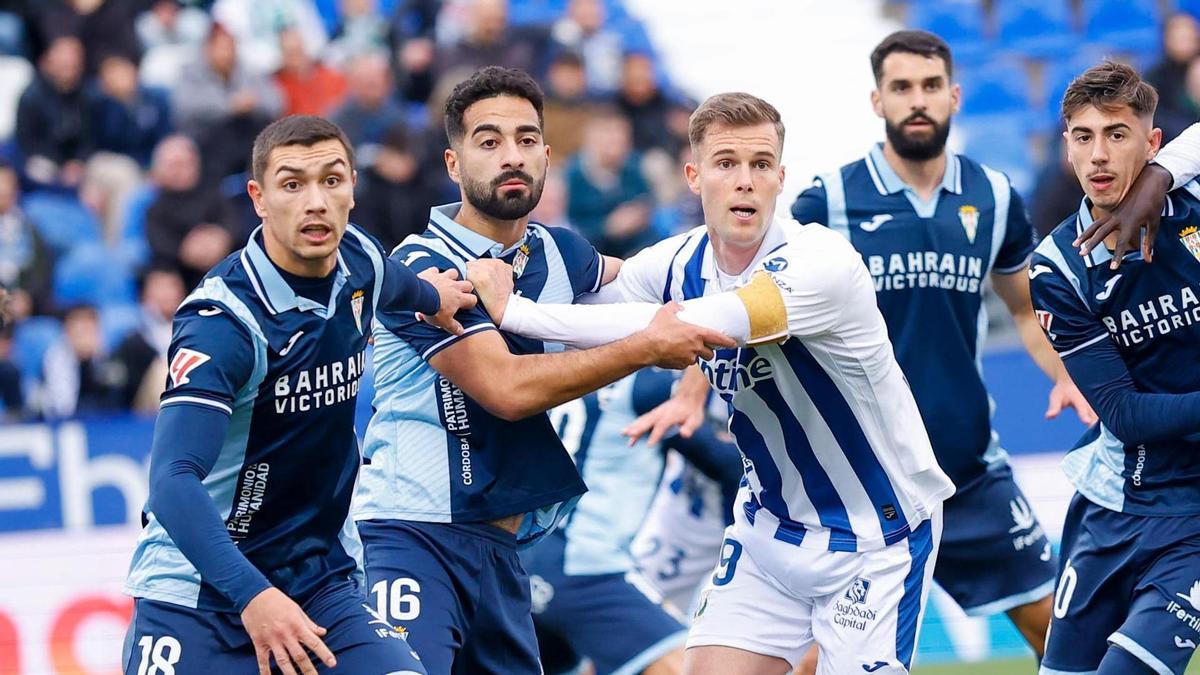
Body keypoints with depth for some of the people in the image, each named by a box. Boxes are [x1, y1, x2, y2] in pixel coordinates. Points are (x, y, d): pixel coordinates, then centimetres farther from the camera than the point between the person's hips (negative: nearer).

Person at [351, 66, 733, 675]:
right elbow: (507, 387, -22)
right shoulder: (424, 267, -13)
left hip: (499, 549, 8)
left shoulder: (557, 253, 9)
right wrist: (646, 348, -16)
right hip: (412, 536, -8)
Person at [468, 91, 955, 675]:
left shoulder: (823, 263, -27)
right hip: (770, 529, 6)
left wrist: (517, 311, -35)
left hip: (877, 538, -6)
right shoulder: (681, 263, -5)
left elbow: (683, 327, -37)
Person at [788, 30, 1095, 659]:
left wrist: (1065, 376, 1)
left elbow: (1027, 309, 18)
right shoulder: (829, 200, -7)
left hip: (971, 464, 3)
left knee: (1052, 622, 7)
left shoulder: (994, 198, 4)